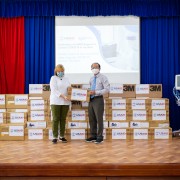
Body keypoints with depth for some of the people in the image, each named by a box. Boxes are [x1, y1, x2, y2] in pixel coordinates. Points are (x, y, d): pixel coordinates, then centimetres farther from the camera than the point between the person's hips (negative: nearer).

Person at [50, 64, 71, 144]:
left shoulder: (66, 79, 16)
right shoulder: (53, 78, 0)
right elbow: (54, 90, -12)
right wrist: (63, 96, -23)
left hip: (65, 102, 4)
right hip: (56, 102, -4)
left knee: (63, 119, 6)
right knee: (56, 119, -4)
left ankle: (62, 136, 13)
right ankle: (55, 137, 0)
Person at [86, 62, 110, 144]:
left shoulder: (103, 78, -3)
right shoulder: (91, 79, 18)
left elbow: (107, 89, -11)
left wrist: (96, 92, -18)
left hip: (98, 99, -6)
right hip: (91, 99, 7)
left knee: (99, 119, -4)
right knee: (91, 119, 8)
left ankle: (100, 137, 4)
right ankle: (93, 136, 18)